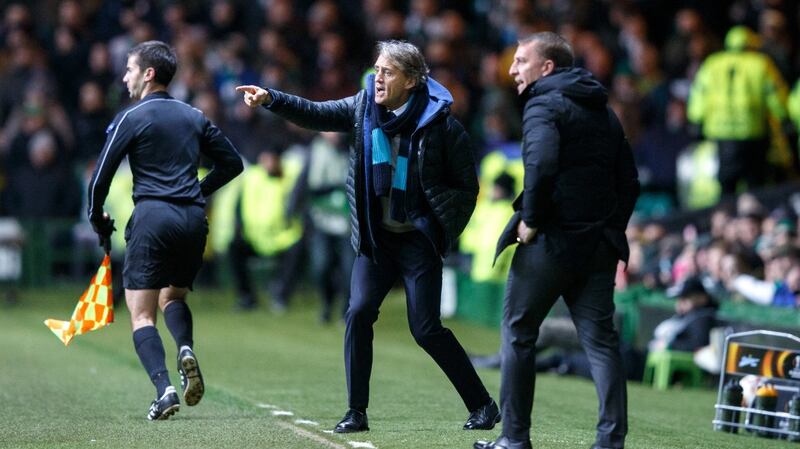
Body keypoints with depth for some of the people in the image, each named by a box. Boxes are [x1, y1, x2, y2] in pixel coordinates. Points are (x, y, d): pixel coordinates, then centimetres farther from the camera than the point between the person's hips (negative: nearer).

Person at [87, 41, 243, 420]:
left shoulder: (131, 118, -1)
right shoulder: (194, 117, 15)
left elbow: (100, 177, -4)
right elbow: (232, 163, 19)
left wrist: (97, 218, 12)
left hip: (153, 217, -5)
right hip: (193, 219, 5)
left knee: (141, 314, -1)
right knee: (173, 297, 24)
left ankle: (164, 388, -21)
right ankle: (186, 350, -7)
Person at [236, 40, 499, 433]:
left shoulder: (440, 125, -14)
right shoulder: (365, 107, -1)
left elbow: (467, 188, -6)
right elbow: (315, 114, 3)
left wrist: (443, 233, -12)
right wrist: (270, 99, -12)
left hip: (418, 241, -4)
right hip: (376, 238, 4)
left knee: (426, 329, -7)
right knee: (358, 313, -9)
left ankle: (482, 405, 8)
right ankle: (356, 412, 0)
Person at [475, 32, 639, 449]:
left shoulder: (544, 105, -7)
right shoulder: (604, 112, 19)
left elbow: (541, 166, -25)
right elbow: (628, 180, 19)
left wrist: (531, 221, -16)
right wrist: (610, 229, 17)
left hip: (550, 242, -7)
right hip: (599, 246, 7)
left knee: (518, 332, 6)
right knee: (600, 339, 5)